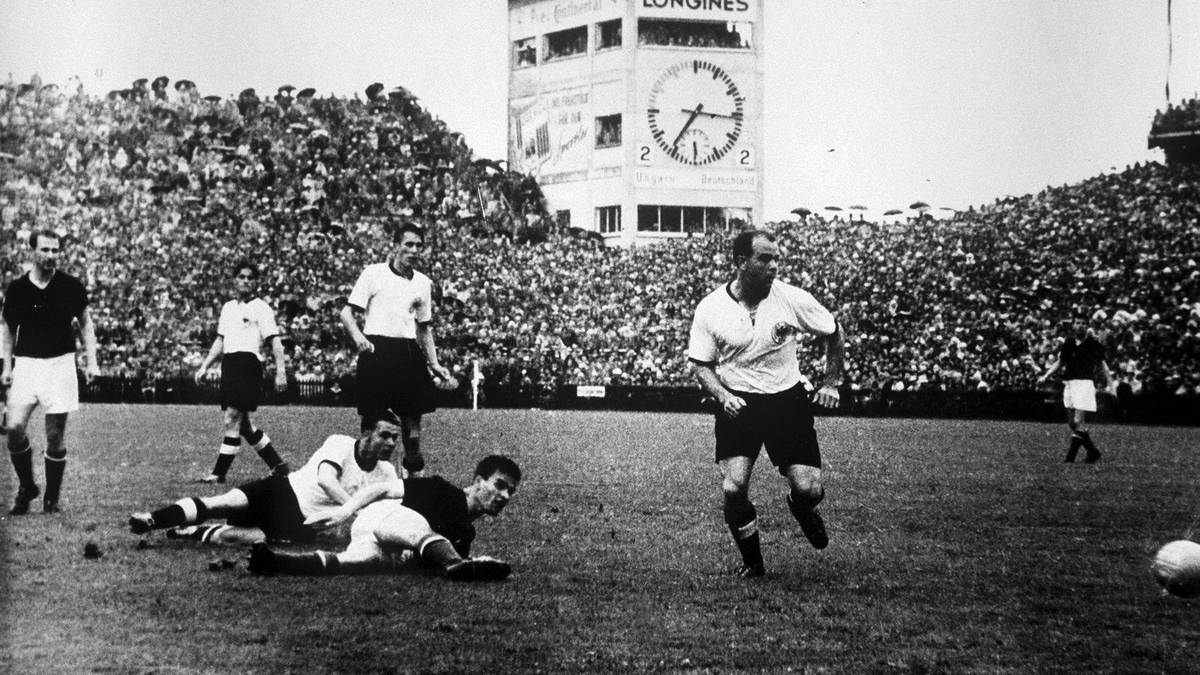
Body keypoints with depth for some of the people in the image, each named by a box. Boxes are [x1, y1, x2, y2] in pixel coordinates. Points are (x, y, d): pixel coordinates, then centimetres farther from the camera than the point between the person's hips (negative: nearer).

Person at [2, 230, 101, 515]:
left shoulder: (71, 286, -2)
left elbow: (85, 324, 10)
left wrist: (91, 361, 2)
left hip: (60, 363, -1)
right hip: (26, 363, 1)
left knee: (55, 437, -1)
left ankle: (52, 498, 14)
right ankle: (26, 487, 7)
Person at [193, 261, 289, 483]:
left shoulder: (261, 307, -1)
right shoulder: (228, 308, 20)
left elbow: (274, 340, -6)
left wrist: (281, 371, -15)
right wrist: (204, 366, 19)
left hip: (248, 363, -8)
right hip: (229, 365, 8)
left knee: (232, 419, -11)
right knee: (242, 423, 8)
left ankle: (219, 473, -7)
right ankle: (278, 465, 17)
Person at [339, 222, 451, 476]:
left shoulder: (423, 283, 15)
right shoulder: (373, 273, 1)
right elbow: (347, 312, 0)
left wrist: (434, 364, 15)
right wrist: (358, 336, -18)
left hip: (408, 352, 4)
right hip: (376, 348, -4)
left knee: (413, 416, 2)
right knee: (372, 417, -3)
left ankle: (413, 473, 11)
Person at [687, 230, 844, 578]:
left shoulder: (793, 299, -9)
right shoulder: (710, 309, -9)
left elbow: (833, 333, 8)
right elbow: (701, 364, 2)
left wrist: (830, 382, 6)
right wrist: (723, 396, -15)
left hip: (788, 400, 1)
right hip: (738, 403, -1)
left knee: (808, 490, -7)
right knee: (733, 489, -16)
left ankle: (802, 509, 34)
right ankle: (752, 561, 10)